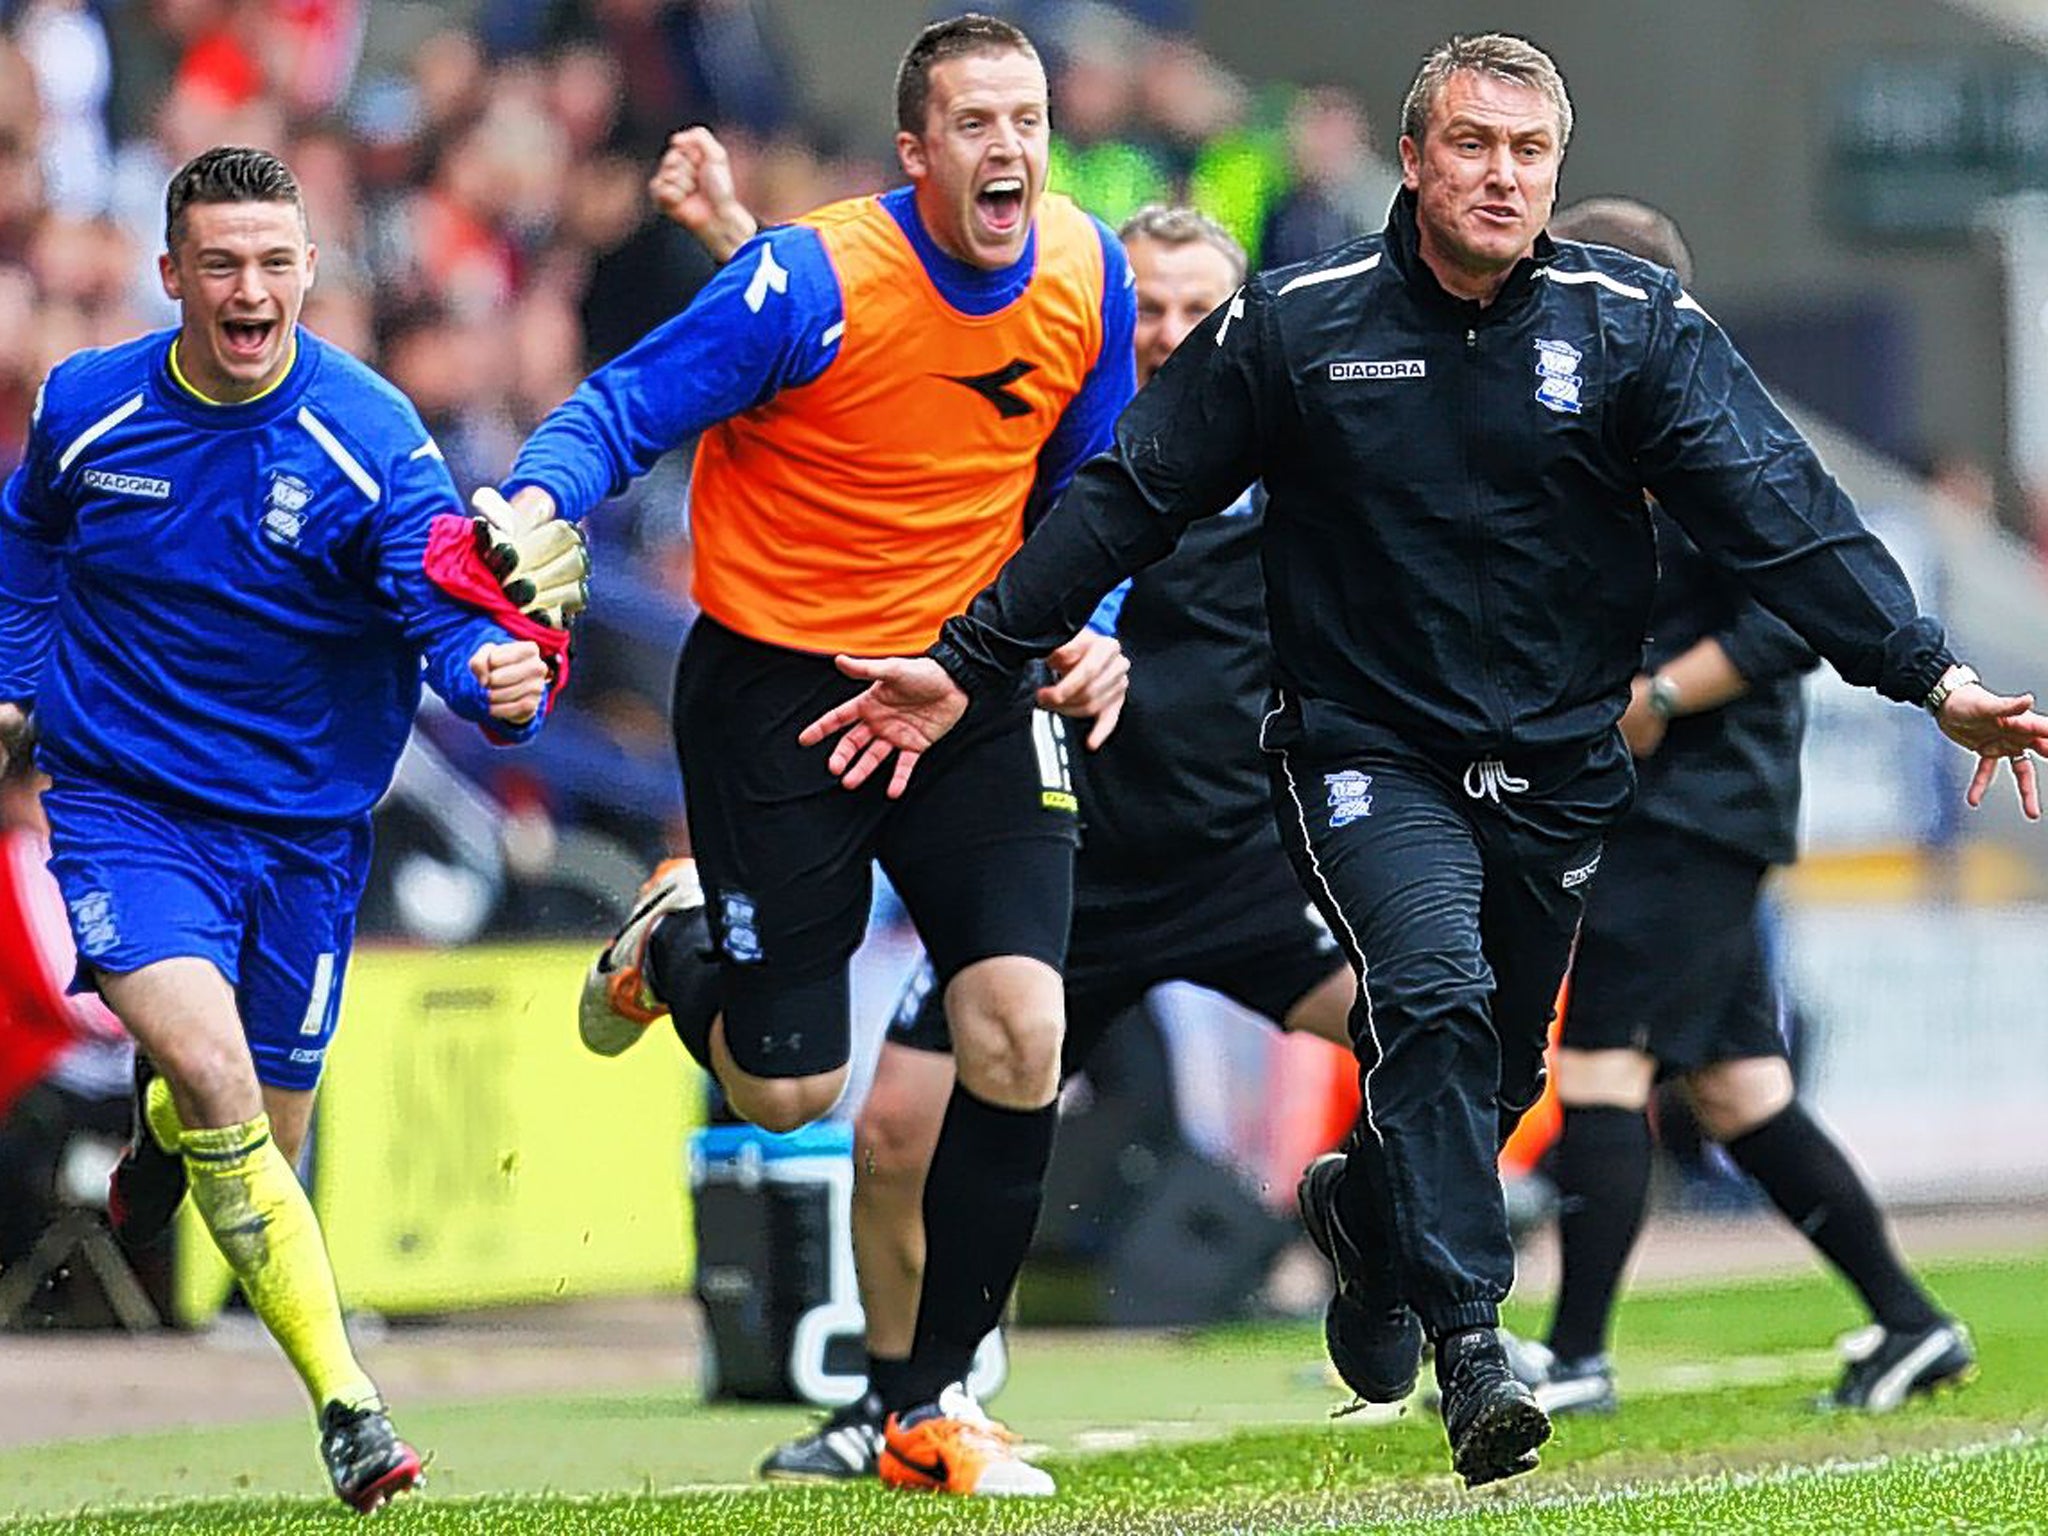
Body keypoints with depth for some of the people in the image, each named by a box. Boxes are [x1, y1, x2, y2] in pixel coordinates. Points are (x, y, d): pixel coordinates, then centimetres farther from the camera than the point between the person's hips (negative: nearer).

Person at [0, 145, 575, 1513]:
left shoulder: (372, 439, -14)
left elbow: (454, 616, -22)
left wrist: (501, 678, -43)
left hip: (303, 823, 1)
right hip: (125, 808, -1)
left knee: (262, 1152, 10)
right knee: (216, 1075, -25)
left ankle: (159, 1122, 49)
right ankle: (347, 1403, -21)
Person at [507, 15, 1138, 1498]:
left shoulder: (1088, 276, -4)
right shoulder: (814, 283, -20)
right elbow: (613, 417, -14)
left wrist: (1084, 628, -3)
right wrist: (538, 506, -34)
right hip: (779, 691, -4)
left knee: (1022, 1030, -15)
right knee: (789, 1090, -2)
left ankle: (935, 1405, 1)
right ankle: (677, 943, 37)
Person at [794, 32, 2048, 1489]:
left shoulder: (1638, 327, -5)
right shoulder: (1294, 325, -6)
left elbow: (1782, 510, -11)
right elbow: (1127, 501, 0)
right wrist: (964, 665, -3)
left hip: (1560, 767, 3)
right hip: (1369, 753, -3)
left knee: (1497, 1073, 14)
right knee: (1433, 995, -26)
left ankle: (1366, 1211, 48)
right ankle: (1472, 1345, -27)